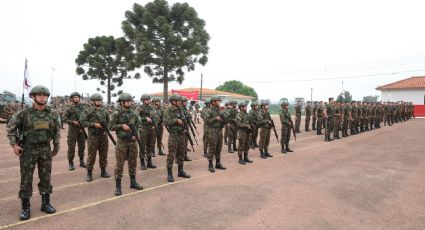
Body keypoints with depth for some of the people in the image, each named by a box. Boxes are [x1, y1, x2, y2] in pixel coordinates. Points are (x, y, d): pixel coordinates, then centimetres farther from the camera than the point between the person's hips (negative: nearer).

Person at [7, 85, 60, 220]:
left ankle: (45, 204, 22)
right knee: (26, 179, 2)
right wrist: (14, 144, -4)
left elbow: (57, 130, 11)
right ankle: (25, 208, 15)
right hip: (28, 149, -2)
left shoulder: (53, 114, -1)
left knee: (46, 177, 8)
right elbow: (11, 127, 3)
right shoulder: (24, 113, -8)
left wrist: (56, 146, 11)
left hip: (45, 149, 3)